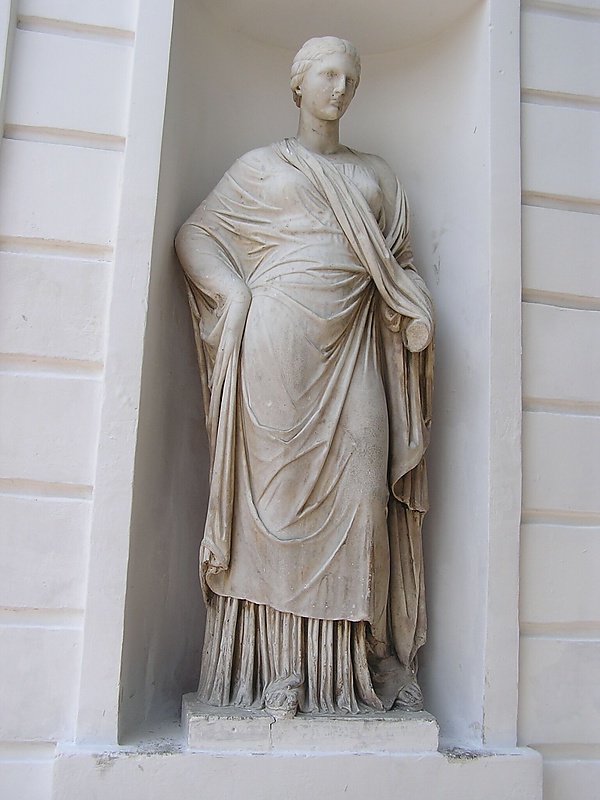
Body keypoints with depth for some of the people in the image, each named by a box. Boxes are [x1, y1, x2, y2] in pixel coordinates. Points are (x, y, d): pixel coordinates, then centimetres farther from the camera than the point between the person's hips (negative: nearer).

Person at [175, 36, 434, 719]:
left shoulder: (376, 175, 25)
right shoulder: (261, 167, 16)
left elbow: (400, 263, 22)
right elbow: (195, 233, 13)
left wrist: (415, 314, 1)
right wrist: (238, 296, -4)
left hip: (352, 348, 3)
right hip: (280, 340, -2)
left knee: (359, 494, -8)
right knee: (278, 492, -6)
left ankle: (344, 665, 1)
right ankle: (276, 668, 0)